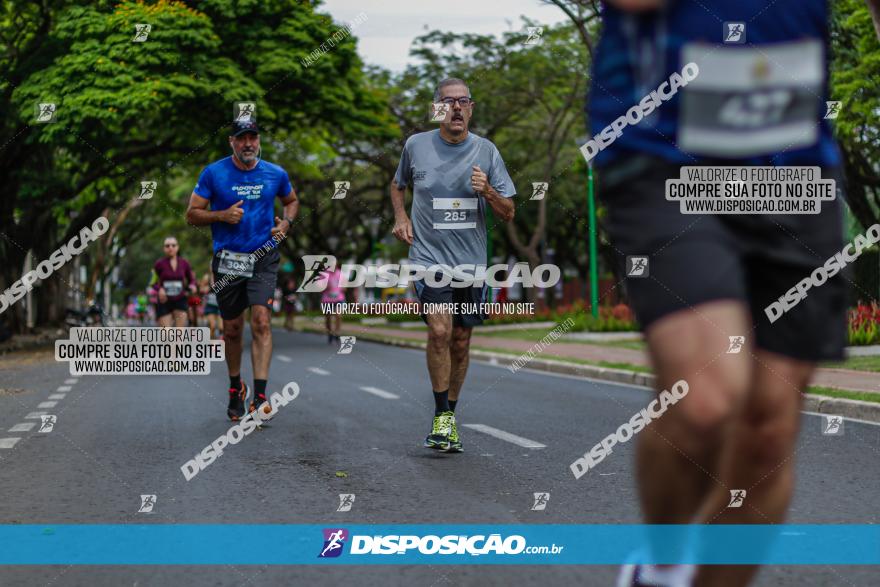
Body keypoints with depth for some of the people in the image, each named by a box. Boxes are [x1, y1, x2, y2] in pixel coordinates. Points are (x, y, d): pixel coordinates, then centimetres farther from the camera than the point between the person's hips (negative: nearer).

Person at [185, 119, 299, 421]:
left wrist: (286, 222, 3)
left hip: (263, 259, 0)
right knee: (232, 329, 8)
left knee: (261, 322, -15)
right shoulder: (213, 173, -2)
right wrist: (222, 215, -15)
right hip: (228, 260, 0)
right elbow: (192, 214, 2)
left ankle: (259, 395, -17)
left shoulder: (275, 174, 4)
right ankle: (235, 389, 29)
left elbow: (291, 200, 23)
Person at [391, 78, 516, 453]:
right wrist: (400, 218, 4)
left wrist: (488, 191, -16)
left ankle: (450, 416, 26)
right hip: (428, 257, -2)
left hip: (472, 262, 2)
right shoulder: (416, 146, 1)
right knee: (439, 331, -20)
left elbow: (508, 215, 3)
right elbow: (398, 185, 22)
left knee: (460, 342, 8)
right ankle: (441, 417, -8)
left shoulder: (486, 151, 2)